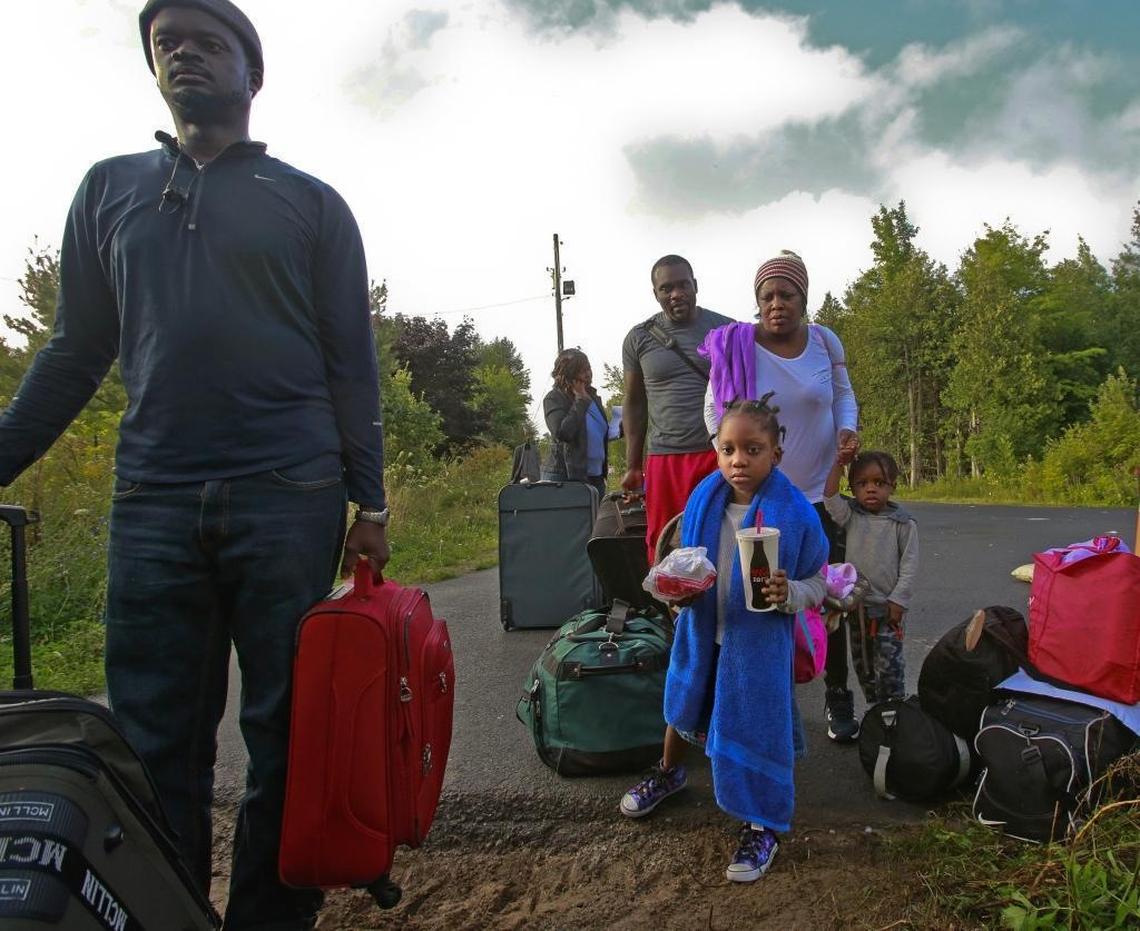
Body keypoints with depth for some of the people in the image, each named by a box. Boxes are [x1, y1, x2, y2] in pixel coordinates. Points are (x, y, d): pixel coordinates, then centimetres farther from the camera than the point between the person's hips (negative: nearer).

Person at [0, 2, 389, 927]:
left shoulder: (312, 203, 10)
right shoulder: (109, 189, 17)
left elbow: (351, 364, 5)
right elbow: (76, 352, 17)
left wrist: (369, 502, -3)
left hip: (288, 501, -2)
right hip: (151, 504, 3)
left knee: (286, 735, 4)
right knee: (154, 738, 6)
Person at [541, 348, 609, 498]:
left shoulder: (592, 397, 14)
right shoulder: (553, 399, -6)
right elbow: (562, 433, -23)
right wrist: (580, 400, -14)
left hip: (596, 477, 7)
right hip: (564, 477, -7)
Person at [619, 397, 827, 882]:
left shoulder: (795, 513, -18)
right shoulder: (703, 500, -8)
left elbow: (817, 583, -8)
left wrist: (789, 595, -29)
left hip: (761, 639, -4)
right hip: (703, 630, 5)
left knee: (755, 728, 0)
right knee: (684, 703, 23)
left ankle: (762, 828, 24)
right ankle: (669, 773, 54)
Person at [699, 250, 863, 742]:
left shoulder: (825, 341, -2)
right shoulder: (736, 345, -11)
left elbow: (843, 393, 12)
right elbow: (715, 409, -2)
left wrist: (848, 427, -8)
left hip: (818, 493, 2)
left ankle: (838, 697, 24)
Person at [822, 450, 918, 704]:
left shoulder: (903, 524, -7)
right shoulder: (852, 516, 2)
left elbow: (909, 566, -7)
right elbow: (830, 498, -13)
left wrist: (897, 601, -10)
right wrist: (839, 464, -18)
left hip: (887, 608, -4)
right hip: (856, 605, 4)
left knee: (888, 666, -4)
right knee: (862, 664, 14)